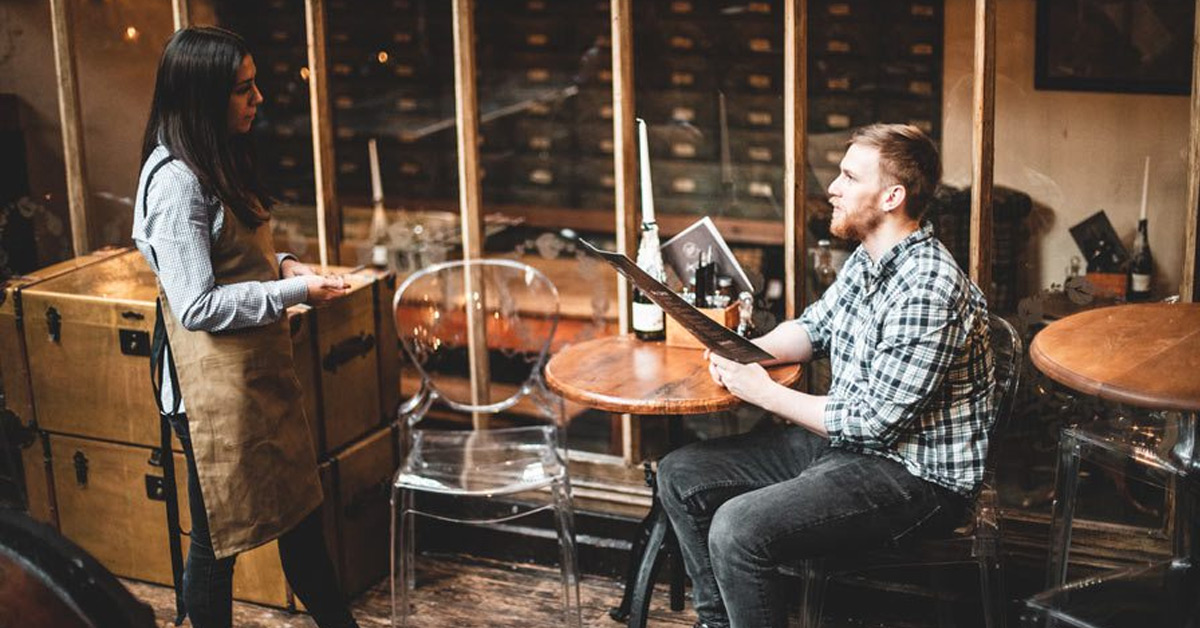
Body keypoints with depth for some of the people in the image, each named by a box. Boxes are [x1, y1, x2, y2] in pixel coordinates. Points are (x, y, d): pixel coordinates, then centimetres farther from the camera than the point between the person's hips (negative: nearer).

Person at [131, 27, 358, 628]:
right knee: (218, 538, 5)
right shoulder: (177, 180, -20)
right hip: (216, 383, -10)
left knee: (299, 510, 17)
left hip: (258, 371, 10)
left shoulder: (218, 161, 10)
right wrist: (292, 291, -19)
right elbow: (197, 305, -22)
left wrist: (280, 264, 5)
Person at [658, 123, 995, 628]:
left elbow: (875, 421, -24)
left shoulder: (928, 289, -25)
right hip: (843, 439, 10)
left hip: (916, 476, -10)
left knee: (738, 528, -27)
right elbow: (815, 326, 22)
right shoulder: (867, 258, 5)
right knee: (680, 475, 6)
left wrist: (764, 392, -14)